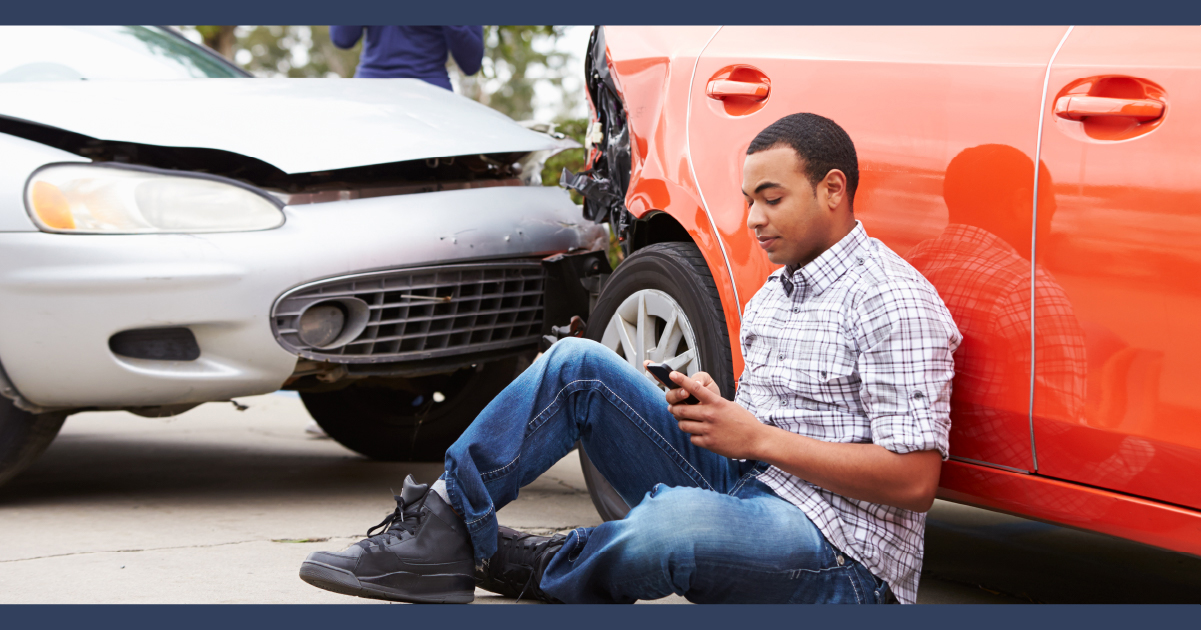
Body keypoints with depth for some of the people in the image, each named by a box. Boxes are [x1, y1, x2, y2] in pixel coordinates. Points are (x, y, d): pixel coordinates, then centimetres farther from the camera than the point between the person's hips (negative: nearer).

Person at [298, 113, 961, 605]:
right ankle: (443, 526, -7)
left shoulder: (893, 300, -11)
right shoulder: (774, 293, 19)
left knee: (673, 522, -40)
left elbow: (914, 479, -18)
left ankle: (537, 570, -7)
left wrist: (758, 437, -16)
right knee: (578, 363, -2)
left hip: (842, 563, -8)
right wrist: (712, 411, 1)